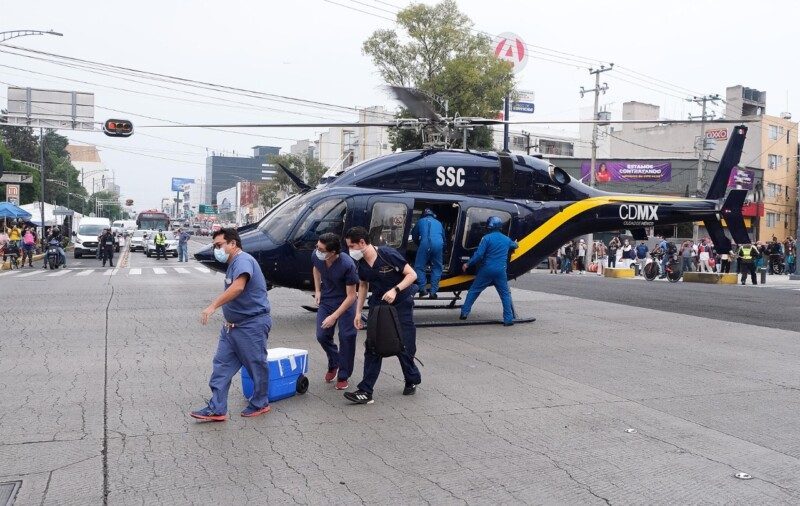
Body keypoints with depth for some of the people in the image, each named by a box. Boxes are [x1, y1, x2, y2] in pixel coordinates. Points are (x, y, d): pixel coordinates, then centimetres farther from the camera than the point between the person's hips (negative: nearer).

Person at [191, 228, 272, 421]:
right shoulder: (232, 264, 16)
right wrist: (229, 320, 20)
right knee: (222, 365, 5)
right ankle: (217, 409, 7)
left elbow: (238, 287, -34)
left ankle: (260, 404, 21)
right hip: (232, 324, 10)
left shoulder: (243, 260, -17)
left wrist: (213, 306, -37)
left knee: (257, 366, 5)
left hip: (252, 324, -10)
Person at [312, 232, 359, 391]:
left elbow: (351, 296, -26)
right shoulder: (316, 256, -17)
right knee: (322, 336, 1)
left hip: (345, 302, -4)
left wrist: (334, 316, -28)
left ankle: (343, 376, 8)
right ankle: (333, 364, 30)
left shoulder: (347, 265, -32)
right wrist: (317, 290, 4)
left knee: (347, 337, -8)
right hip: (326, 300, 5)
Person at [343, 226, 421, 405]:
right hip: (377, 304, 5)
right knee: (372, 348, -2)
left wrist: (395, 290, -31)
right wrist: (358, 312, 7)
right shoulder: (360, 263, -3)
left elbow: (412, 274, -17)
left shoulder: (388, 255, -22)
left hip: (401, 304, -5)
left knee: (404, 346, 4)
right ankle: (366, 391, -1)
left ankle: (412, 381, 29)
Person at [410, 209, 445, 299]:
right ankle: (433, 291, 4)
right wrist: (443, 251, 50)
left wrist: (419, 243, 47)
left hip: (425, 244, -2)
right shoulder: (438, 223, 33)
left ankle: (422, 289, -3)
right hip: (438, 244, 3)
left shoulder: (421, 221, 25)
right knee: (436, 268, 12)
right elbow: (444, 237, 39)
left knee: (419, 267, 8)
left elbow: (414, 235, 30)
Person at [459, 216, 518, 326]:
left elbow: (479, 254, -13)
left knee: (473, 291, 9)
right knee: (505, 294, 10)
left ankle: (464, 313, 9)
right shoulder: (506, 239, 10)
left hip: (486, 270, -3)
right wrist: (515, 244, 58)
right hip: (501, 271, 3)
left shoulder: (487, 238, -8)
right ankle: (508, 319, 5)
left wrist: (468, 264, -2)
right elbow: (515, 246, 33)